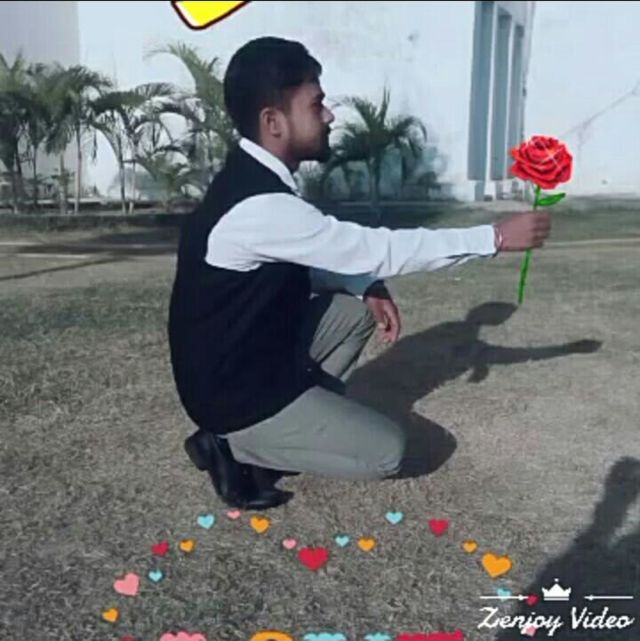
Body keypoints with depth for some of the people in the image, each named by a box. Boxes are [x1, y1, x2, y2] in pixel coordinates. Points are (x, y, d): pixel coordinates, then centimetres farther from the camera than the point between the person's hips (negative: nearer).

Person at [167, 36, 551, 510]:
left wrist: (370, 287, -6)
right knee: (386, 451, -1)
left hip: (256, 356, 9)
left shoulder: (258, 179, 1)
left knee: (358, 307, 10)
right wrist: (496, 237, -18)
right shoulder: (260, 206, -29)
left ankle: (302, 421, 10)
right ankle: (236, 446, 2)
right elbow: (377, 249, -26)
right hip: (236, 395, -9)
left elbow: (304, 266, 12)